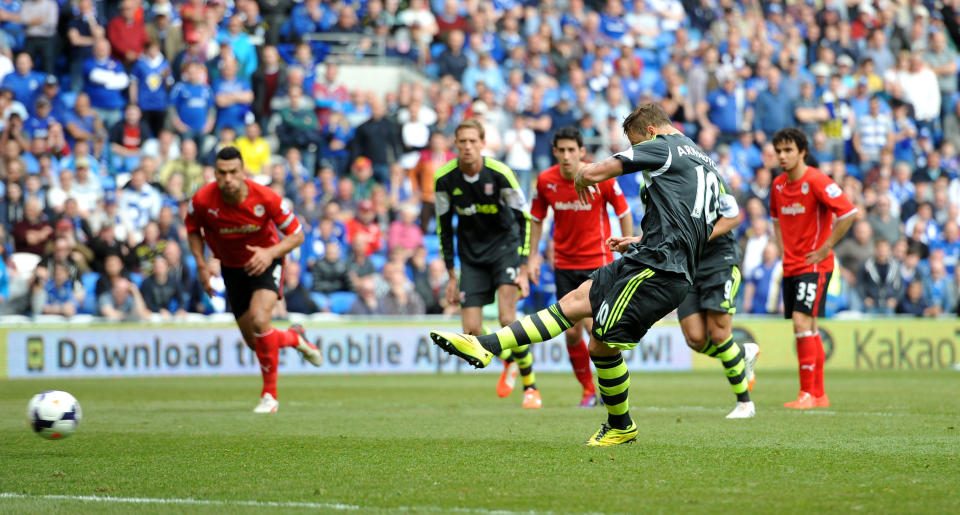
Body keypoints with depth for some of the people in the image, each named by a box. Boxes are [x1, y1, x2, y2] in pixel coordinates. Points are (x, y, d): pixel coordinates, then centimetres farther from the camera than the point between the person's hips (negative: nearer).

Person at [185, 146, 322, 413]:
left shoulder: (265, 198, -27)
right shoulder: (203, 200, -22)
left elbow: (297, 235, -14)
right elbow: (192, 228, 2)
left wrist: (271, 253, -31)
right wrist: (201, 265, -10)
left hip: (265, 262, -4)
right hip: (231, 268, 4)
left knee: (259, 321, -29)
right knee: (254, 342, 6)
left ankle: (270, 395, -14)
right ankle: (294, 338, 42)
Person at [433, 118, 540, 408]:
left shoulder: (500, 174, -19)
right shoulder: (445, 179, -11)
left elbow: (523, 220, -10)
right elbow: (444, 226, 1)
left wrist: (523, 270, -14)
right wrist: (451, 275, 1)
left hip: (504, 245, -3)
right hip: (471, 255, 3)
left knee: (507, 320, -20)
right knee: (471, 331, -4)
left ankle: (530, 386, -6)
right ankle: (509, 362, 28)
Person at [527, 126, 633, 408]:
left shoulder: (600, 178, -13)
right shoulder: (545, 181, -5)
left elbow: (624, 213, -1)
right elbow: (536, 219, 11)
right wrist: (533, 256, 5)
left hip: (598, 260, -3)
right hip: (565, 264, 3)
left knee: (593, 324, -17)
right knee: (572, 332, 1)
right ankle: (588, 390, 19)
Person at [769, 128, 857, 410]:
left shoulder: (816, 182, -15)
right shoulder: (778, 185, 8)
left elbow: (848, 213, -20)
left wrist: (825, 248, -17)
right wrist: (783, 250, 14)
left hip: (814, 265, -8)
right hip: (790, 267, 8)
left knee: (802, 323, -17)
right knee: (808, 330, 11)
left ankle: (807, 394, -15)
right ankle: (819, 394, 17)